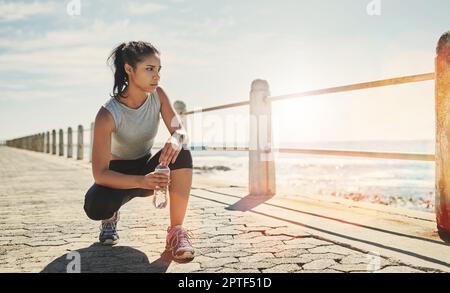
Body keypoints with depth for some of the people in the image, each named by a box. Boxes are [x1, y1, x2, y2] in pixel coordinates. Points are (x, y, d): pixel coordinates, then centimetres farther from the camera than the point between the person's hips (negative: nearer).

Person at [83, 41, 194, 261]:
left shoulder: (158, 94, -13)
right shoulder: (108, 114, -27)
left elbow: (179, 131, -15)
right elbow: (99, 174, -31)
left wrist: (176, 140, -42)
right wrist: (142, 181, -49)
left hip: (147, 168, 3)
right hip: (118, 175, -3)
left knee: (182, 155, -29)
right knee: (96, 207, -36)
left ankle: (176, 231, -20)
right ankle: (110, 218, 5)